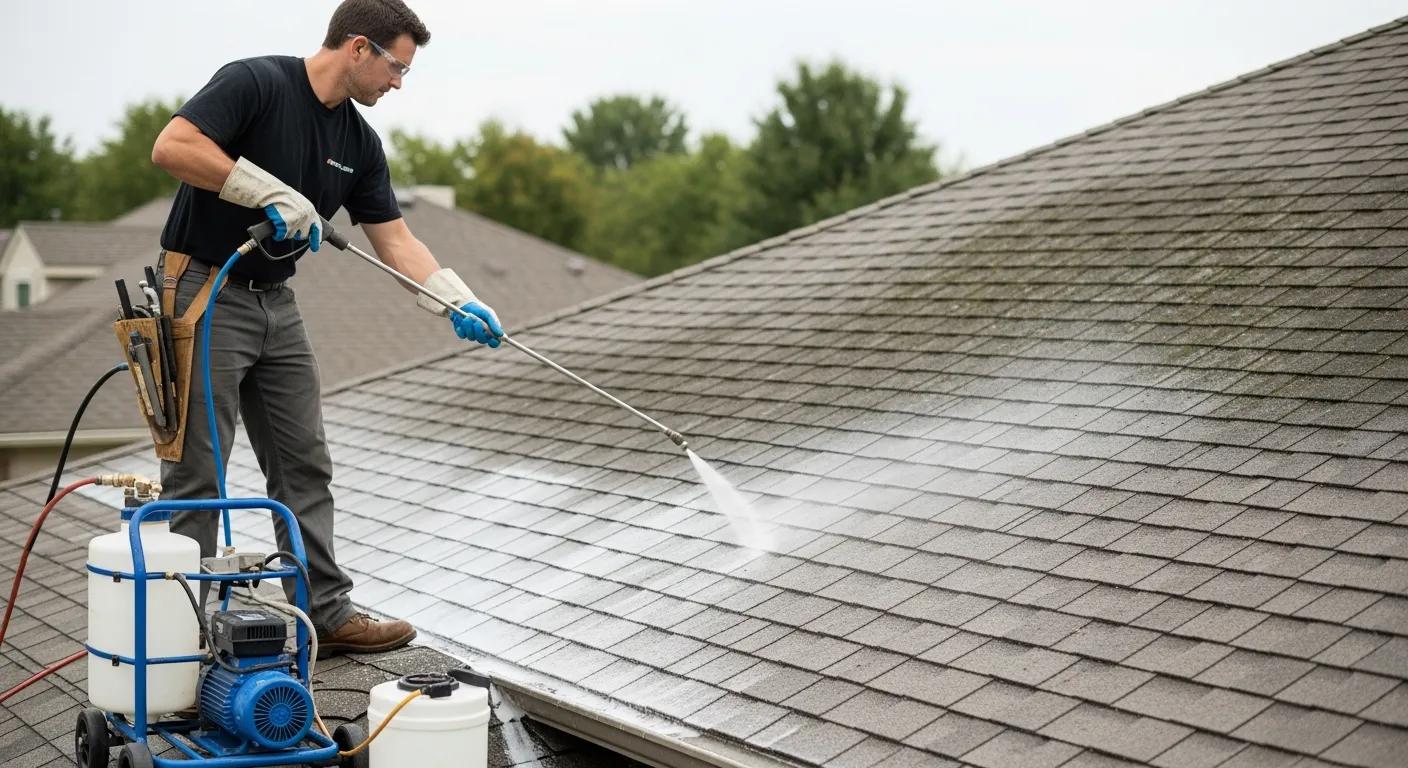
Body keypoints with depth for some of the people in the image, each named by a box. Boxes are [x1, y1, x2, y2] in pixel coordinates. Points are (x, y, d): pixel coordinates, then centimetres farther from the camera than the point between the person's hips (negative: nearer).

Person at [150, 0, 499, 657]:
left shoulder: (359, 142, 8)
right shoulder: (254, 83, -15)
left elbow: (395, 240, 8)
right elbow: (171, 146, -27)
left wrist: (459, 301, -4)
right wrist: (272, 192, -26)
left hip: (275, 304, 8)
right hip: (204, 297, -8)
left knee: (304, 466, 8)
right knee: (196, 475, -3)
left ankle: (325, 613, 16)